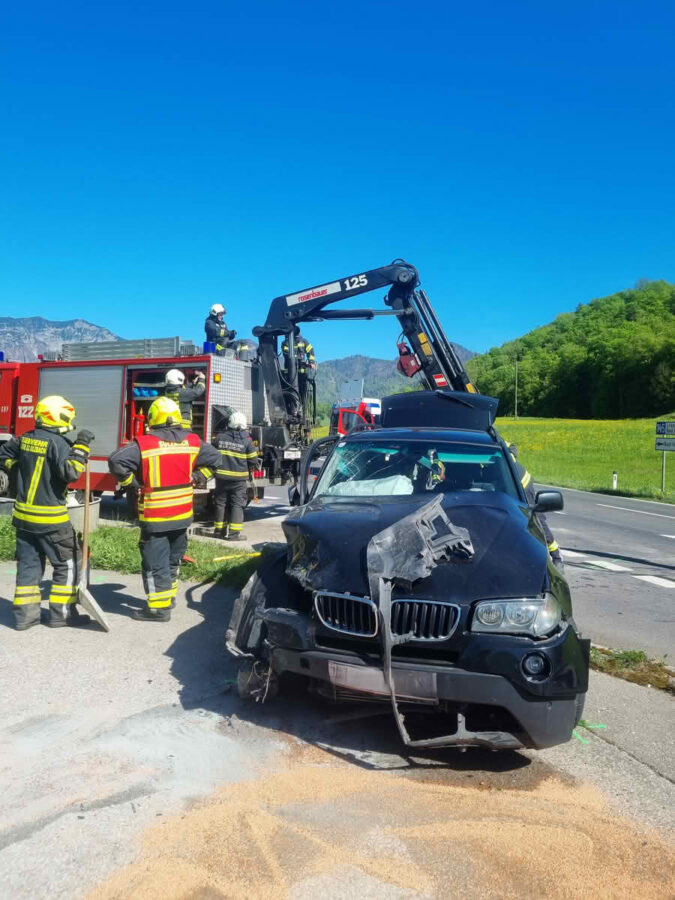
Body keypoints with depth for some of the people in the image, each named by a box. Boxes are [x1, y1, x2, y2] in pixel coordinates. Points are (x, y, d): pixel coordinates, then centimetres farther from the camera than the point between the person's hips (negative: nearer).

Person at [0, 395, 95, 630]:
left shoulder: (25, 439, 7)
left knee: (28, 564, 14)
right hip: (50, 518, -8)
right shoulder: (58, 442, -17)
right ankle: (61, 613, 9)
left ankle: (25, 614, 18)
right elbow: (70, 472, -27)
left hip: (24, 514, 8)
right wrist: (81, 446, -22)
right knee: (68, 563, 5)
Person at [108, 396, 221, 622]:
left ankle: (159, 607, 4)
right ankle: (169, 595, 35)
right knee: (173, 559, 21)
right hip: (183, 515, 6)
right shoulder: (192, 441, 2)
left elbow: (116, 462, -20)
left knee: (155, 561, 2)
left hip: (155, 516, -6)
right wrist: (195, 479, 13)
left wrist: (132, 482, -6)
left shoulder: (144, 444, -14)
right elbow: (214, 458, 12)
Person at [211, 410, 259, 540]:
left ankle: (219, 529, 21)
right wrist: (250, 471, 18)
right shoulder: (246, 440, -8)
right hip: (239, 477, -3)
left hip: (221, 476, 3)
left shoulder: (219, 437, -1)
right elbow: (253, 460, -2)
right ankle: (234, 532, -3)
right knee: (237, 504, 1)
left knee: (221, 502, 13)